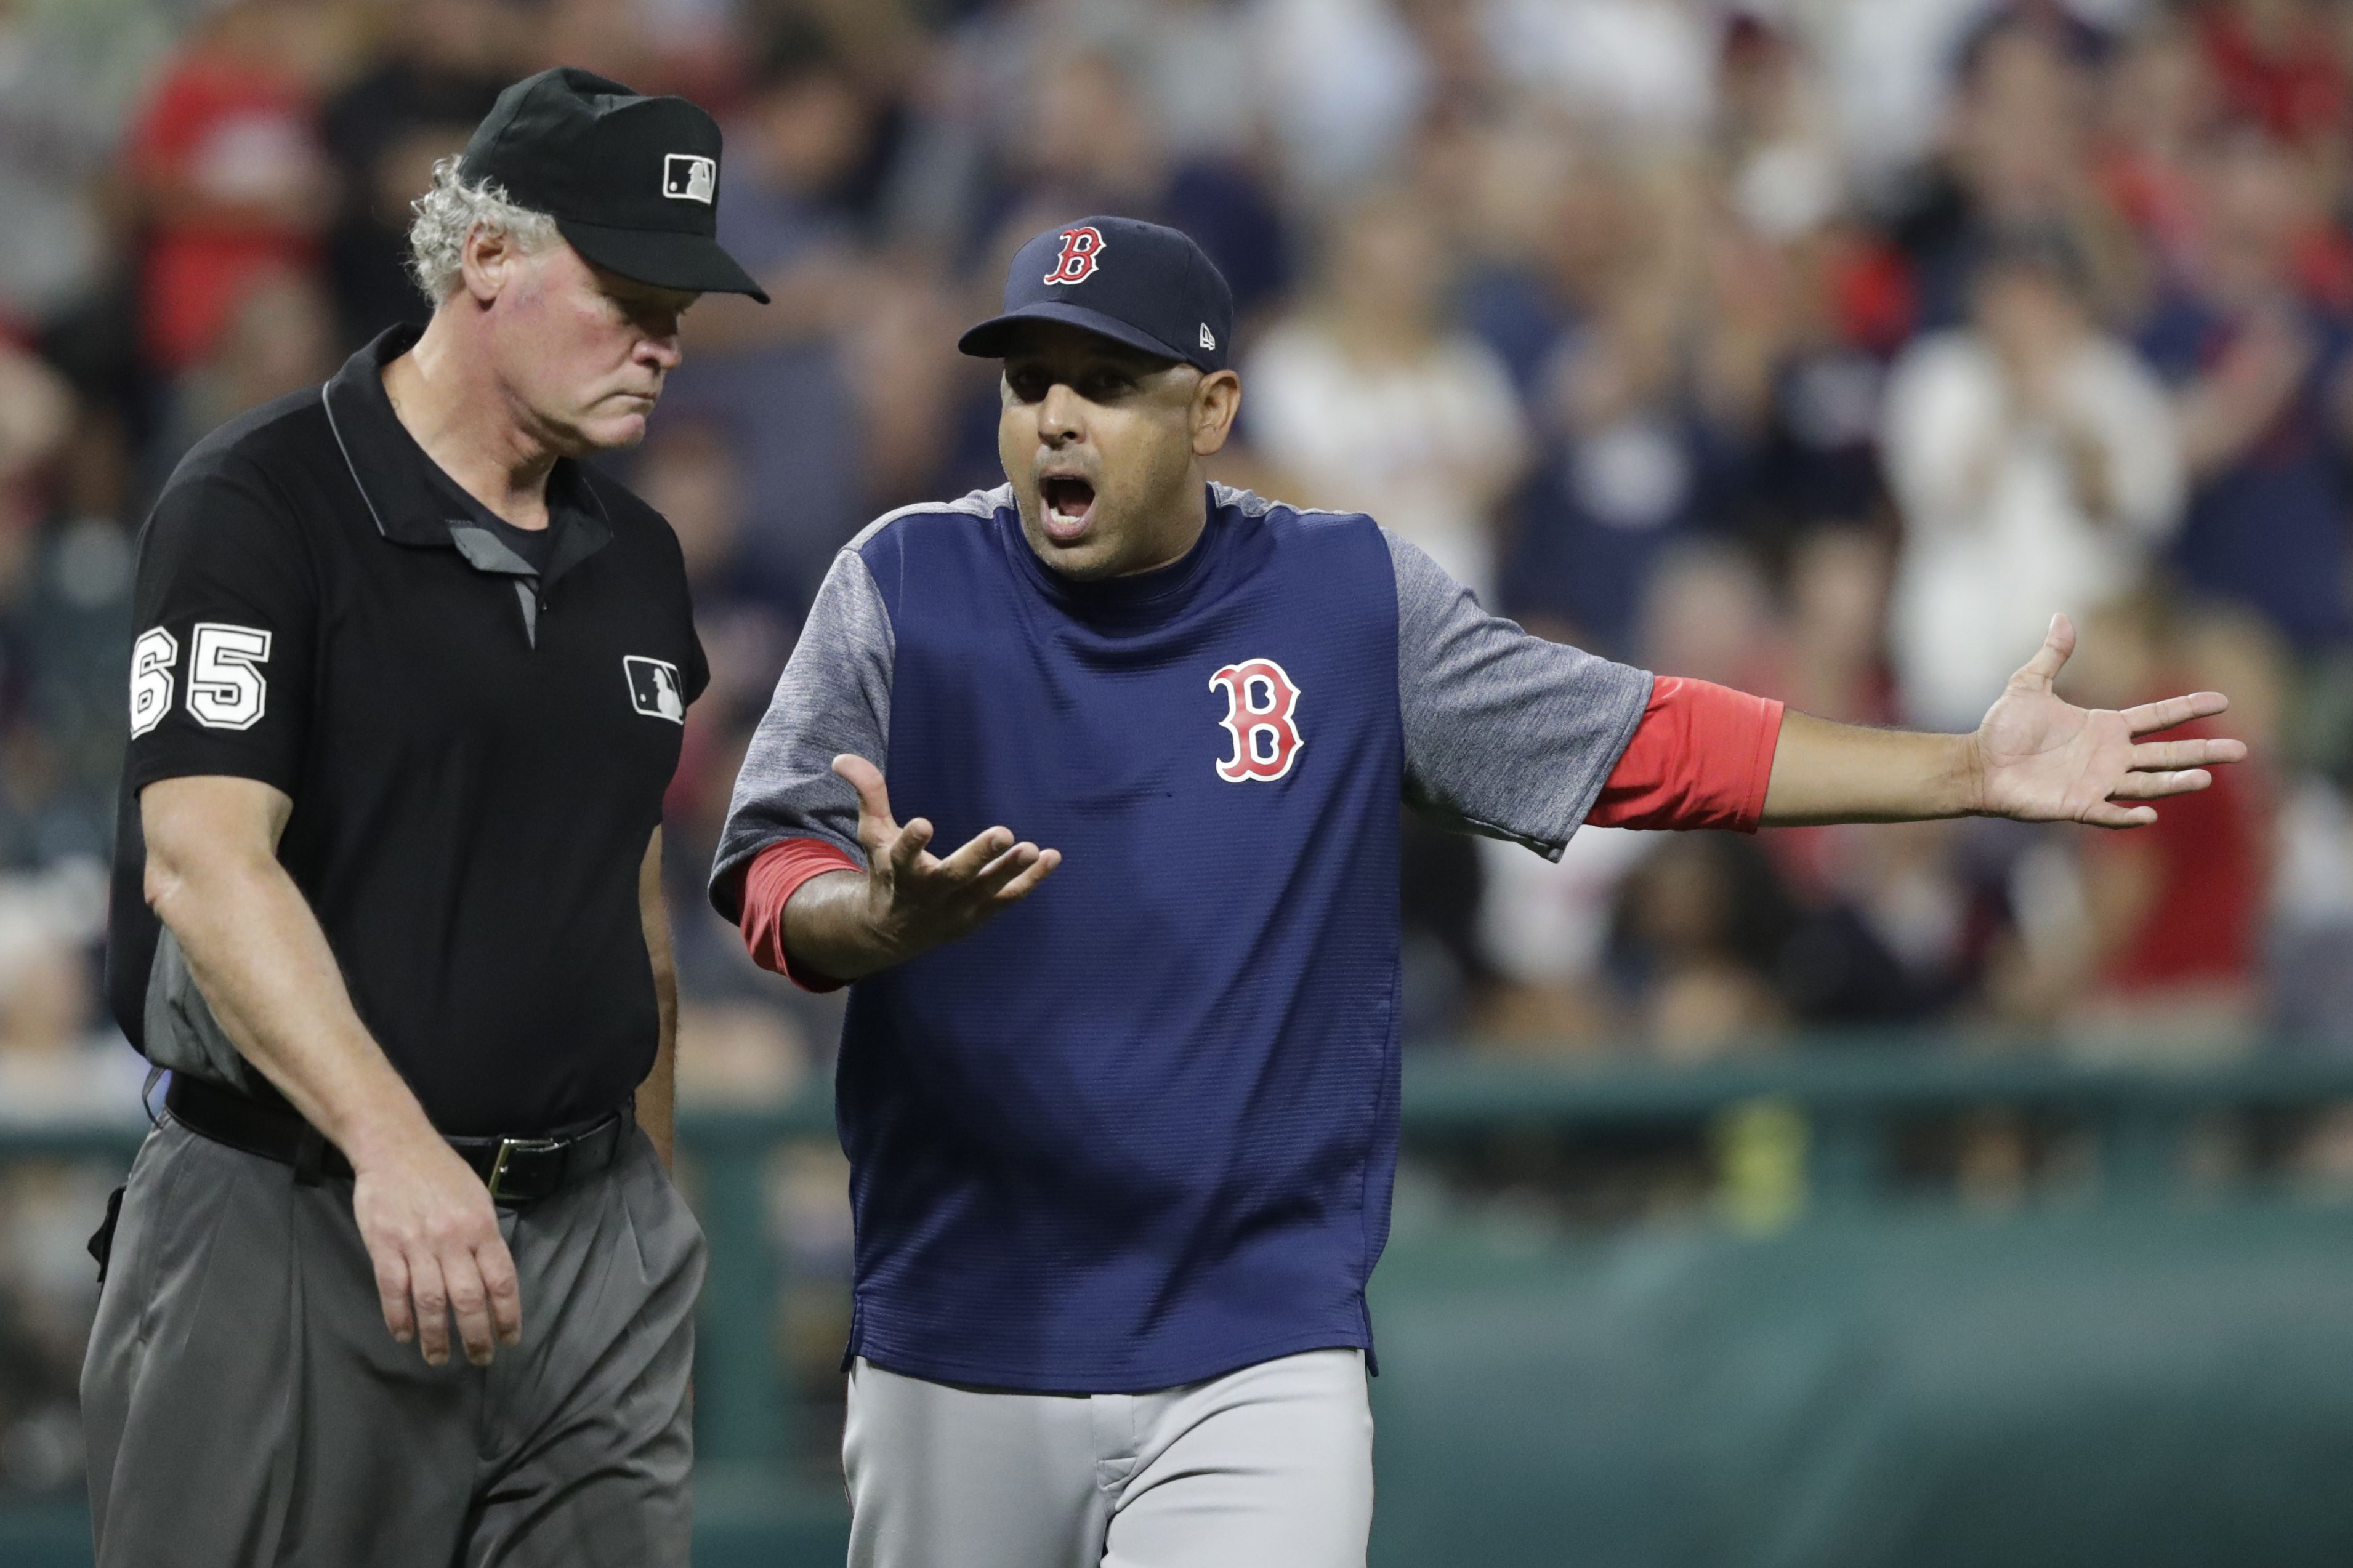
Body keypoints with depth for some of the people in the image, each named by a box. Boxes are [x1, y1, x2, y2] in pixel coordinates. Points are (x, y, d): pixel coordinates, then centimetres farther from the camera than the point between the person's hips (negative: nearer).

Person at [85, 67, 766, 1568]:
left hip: (592, 1230, 6)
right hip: (296, 1221, -6)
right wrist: (392, 1147, -30)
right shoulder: (262, 506, -8)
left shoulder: (637, 557, 15)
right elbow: (204, 864, -19)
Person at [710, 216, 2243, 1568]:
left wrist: (1971, 771, -5)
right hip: (958, 1351, 1)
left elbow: (1653, 743, 3)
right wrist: (886, 918, -31)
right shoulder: (907, 587, -1)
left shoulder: (1352, 599, 2)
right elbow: (778, 893, -7)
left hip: (1258, 1354, -1)